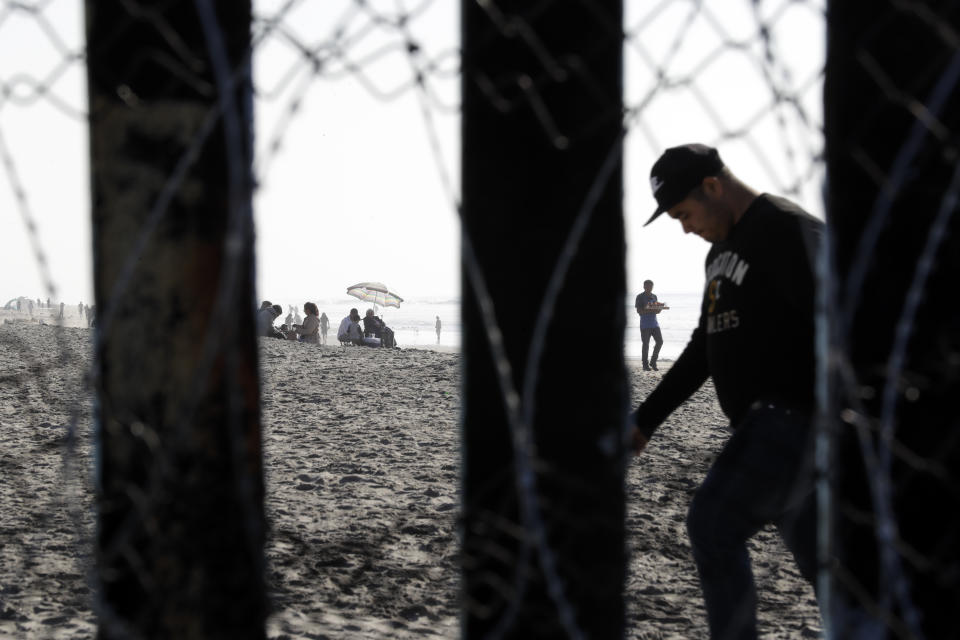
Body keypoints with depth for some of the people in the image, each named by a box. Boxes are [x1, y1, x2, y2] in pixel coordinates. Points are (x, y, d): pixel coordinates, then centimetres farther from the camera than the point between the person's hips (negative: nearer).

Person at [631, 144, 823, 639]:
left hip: (794, 418, -9)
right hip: (762, 425, 9)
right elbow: (703, 348, 26)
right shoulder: (722, 250, 19)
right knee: (817, 554, 11)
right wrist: (645, 419, 23)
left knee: (712, 526, -14)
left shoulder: (787, 229, -12)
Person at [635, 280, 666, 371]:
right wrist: (650, 311, -23)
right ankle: (645, 365, 8)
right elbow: (639, 311, -10)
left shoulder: (654, 296, 15)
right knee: (646, 344, -2)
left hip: (654, 323, 5)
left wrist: (659, 310, -3)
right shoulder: (640, 297, -3)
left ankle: (653, 362, 11)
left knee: (659, 341, -3)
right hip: (645, 324, -5)